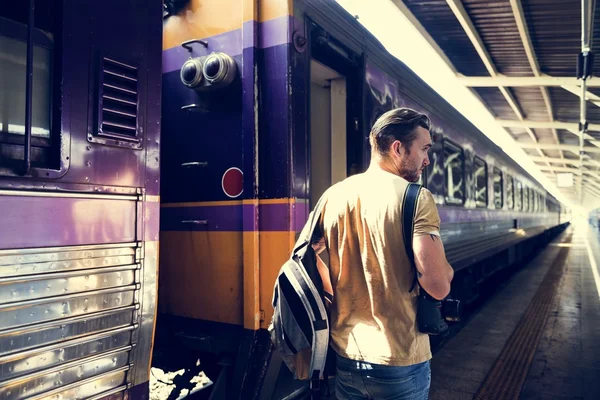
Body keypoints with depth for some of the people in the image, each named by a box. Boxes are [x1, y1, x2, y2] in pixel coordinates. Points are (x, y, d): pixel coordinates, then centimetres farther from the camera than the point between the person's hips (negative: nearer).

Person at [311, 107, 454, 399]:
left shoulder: (333, 195, -1)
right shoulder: (415, 197, -16)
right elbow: (438, 286, -21)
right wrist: (445, 270, 1)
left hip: (344, 355, 4)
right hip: (399, 361, -4)